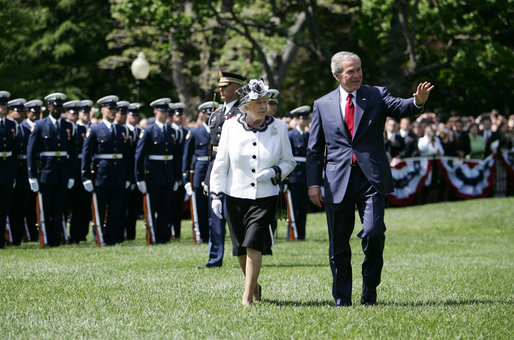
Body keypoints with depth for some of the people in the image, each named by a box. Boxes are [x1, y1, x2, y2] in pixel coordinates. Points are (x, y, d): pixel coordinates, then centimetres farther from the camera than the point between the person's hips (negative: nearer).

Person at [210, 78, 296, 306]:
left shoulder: (278, 127, 0)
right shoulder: (231, 127, -1)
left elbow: (289, 162, 8)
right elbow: (220, 163, 4)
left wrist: (274, 172, -12)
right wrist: (216, 194, -1)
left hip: (265, 196, -1)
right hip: (236, 196, 1)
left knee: (254, 244, -15)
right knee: (240, 249, 7)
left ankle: (247, 296, -11)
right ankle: (254, 286, 33)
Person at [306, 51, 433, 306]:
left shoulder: (376, 96, 7)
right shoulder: (323, 105, 10)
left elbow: (400, 108, -11)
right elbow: (315, 149, 11)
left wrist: (417, 102, -33)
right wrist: (313, 183, 4)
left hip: (371, 179, -1)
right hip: (338, 181, 1)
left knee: (373, 233, -16)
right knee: (338, 245, 5)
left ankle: (370, 288, 7)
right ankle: (342, 299, 17)